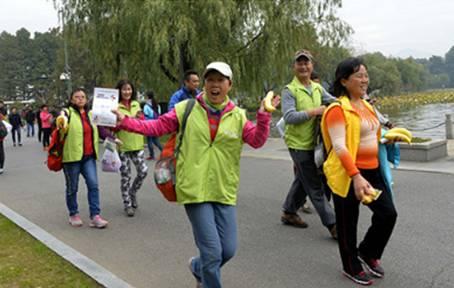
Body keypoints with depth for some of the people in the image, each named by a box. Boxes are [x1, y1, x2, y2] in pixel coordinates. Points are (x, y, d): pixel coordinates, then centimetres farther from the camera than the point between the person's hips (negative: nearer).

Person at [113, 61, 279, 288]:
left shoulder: (237, 116, 4)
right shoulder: (186, 109, 0)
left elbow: (257, 141, -5)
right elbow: (157, 127, 1)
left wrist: (264, 115, -19)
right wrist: (124, 121, -7)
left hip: (224, 192, 3)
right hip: (195, 190, -3)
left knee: (228, 250, 10)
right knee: (212, 252, -4)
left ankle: (199, 268, 42)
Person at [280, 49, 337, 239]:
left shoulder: (317, 88, 10)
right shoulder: (289, 90, -11)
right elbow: (289, 117, -20)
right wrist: (314, 112, -23)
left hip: (313, 143, 7)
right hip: (299, 144, -7)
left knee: (303, 181, 19)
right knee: (315, 186, -2)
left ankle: (289, 213, 36)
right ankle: (332, 224, 4)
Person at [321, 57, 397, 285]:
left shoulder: (366, 105, 13)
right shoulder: (337, 109, -15)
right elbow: (339, 146, -23)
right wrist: (356, 176, -30)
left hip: (371, 171, 8)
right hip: (348, 174, -8)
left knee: (388, 213, 4)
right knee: (348, 223, 7)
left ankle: (367, 253, 28)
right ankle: (351, 267, 26)